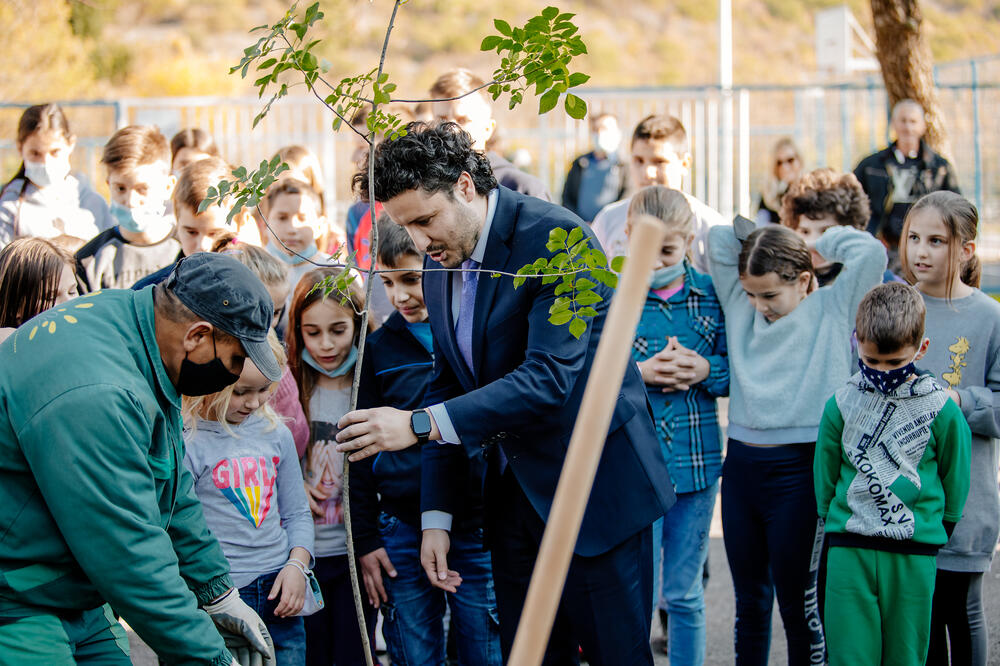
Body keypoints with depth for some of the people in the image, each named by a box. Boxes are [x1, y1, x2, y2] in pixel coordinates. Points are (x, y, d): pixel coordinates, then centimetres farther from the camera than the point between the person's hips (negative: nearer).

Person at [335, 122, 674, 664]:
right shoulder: (440, 264, 6)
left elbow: (550, 376, -28)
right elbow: (447, 388, 12)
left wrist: (418, 424, -32)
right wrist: (435, 514, 5)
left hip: (596, 486, -7)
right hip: (515, 492, 7)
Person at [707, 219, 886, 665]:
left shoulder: (831, 309, 0)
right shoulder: (740, 306, 10)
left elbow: (870, 252, -12)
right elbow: (719, 237, 7)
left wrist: (821, 244, 2)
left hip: (798, 470, -4)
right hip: (740, 465, 5)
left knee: (797, 603, 2)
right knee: (749, 602, 14)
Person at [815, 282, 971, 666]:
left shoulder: (942, 410, -4)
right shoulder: (841, 404, 1)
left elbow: (955, 477, 8)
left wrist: (941, 528, 12)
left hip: (915, 552, -1)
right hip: (849, 548, 1)